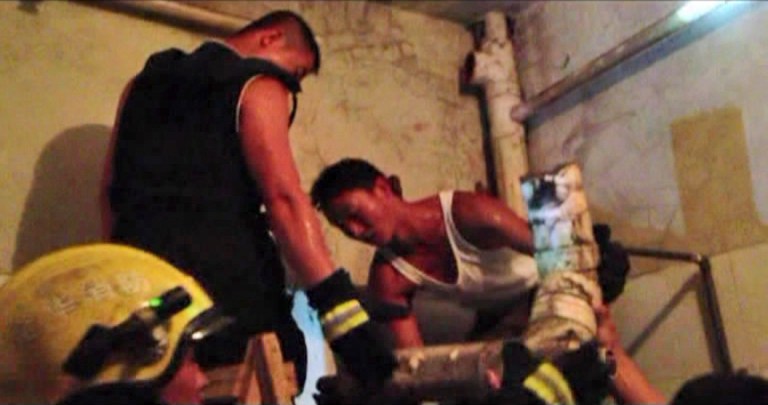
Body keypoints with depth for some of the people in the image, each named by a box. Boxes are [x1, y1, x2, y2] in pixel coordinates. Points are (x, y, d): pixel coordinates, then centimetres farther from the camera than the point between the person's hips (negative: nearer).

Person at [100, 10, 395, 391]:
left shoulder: (145, 81, 22)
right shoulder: (258, 86, 0)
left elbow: (112, 188, 22)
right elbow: (282, 196, -15)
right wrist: (342, 311, -22)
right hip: (227, 280, -6)